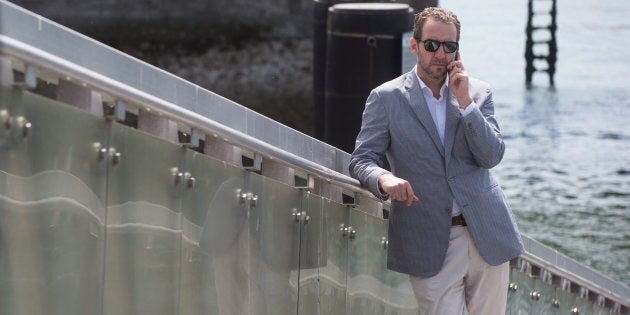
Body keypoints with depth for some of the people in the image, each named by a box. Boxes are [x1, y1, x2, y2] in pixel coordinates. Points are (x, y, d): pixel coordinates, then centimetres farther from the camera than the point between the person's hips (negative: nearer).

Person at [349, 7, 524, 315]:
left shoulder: (478, 92, 8)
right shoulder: (386, 98, 1)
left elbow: (492, 157, -1)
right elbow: (362, 159, -3)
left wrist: (465, 102, -10)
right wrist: (383, 178, -26)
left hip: (488, 237, 3)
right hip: (432, 247, -3)